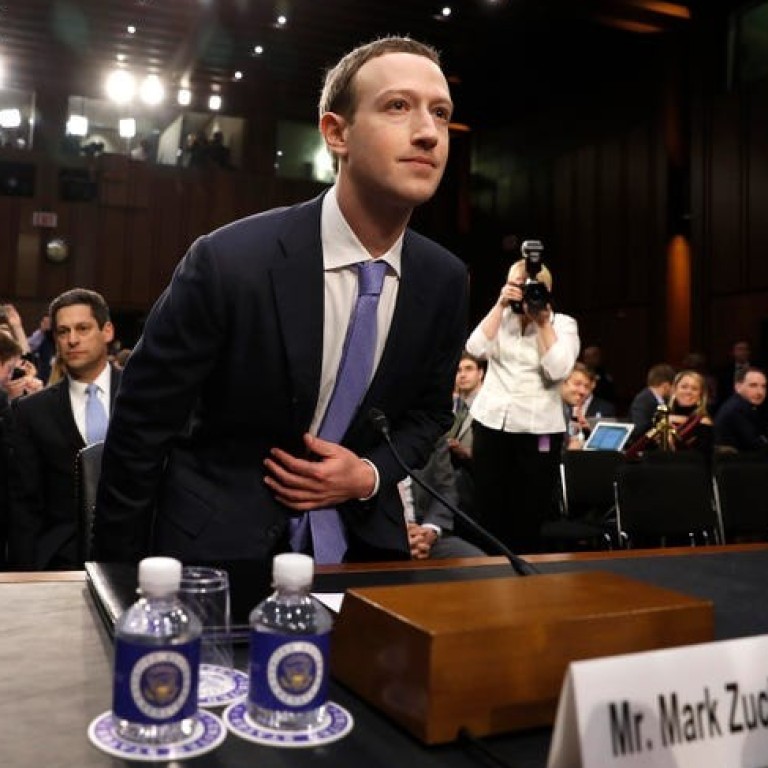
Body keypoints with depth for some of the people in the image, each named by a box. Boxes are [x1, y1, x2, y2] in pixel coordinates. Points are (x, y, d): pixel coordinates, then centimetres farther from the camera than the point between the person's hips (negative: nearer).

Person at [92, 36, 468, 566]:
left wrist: (372, 476, -12)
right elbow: (140, 429, -13)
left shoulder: (446, 280, -8)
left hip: (362, 539, 4)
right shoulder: (227, 262, -21)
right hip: (219, 542, -3)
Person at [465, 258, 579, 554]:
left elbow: (557, 370, -13)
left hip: (538, 429, -2)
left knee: (529, 515, 3)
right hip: (491, 422, 2)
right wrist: (500, 305, -9)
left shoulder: (563, 324, 3)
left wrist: (543, 322, -11)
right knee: (488, 510, 5)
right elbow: (476, 348, -8)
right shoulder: (501, 316, 10)